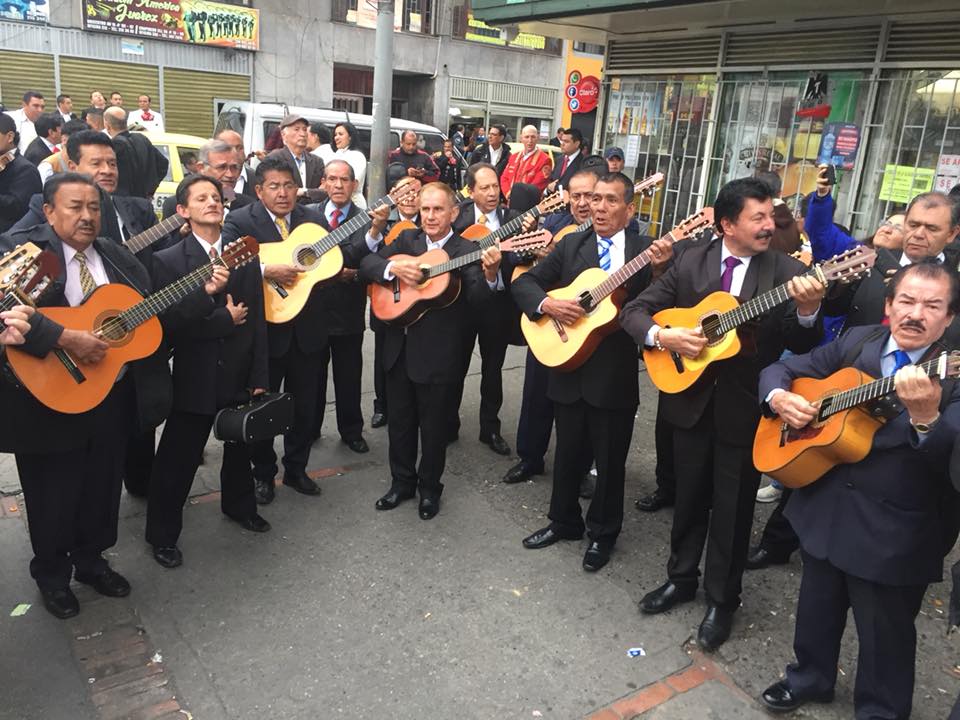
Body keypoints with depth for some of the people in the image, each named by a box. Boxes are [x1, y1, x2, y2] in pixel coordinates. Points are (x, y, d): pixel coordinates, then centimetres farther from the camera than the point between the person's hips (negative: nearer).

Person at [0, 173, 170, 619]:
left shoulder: (117, 257, 9)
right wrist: (67, 338, -32)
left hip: (114, 397, 5)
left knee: (103, 489, 19)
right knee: (53, 497, 13)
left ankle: (91, 560, 42)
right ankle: (51, 575, 36)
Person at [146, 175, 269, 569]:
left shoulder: (245, 257, 3)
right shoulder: (167, 261, -8)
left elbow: (257, 321, 1)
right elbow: (168, 324, -17)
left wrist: (259, 378, -1)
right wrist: (207, 293, -24)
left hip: (240, 375, 4)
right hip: (194, 379, -4)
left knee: (240, 448, 22)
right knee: (176, 461, 6)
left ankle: (239, 504, 46)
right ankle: (162, 533, 26)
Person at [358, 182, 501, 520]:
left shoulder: (465, 251, -8)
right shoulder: (406, 240, 7)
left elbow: (476, 299, -21)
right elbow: (366, 263, 0)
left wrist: (490, 275, -40)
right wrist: (393, 268, -18)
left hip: (438, 355, -4)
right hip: (399, 349, 5)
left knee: (433, 427, 10)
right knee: (400, 422, 17)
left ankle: (429, 488, 30)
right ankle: (402, 481, 36)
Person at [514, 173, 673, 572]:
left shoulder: (644, 250, -4)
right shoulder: (571, 244, 4)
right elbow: (524, 282, 3)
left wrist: (659, 268, -29)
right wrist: (548, 304, -15)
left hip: (616, 374, -2)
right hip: (569, 368, 3)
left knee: (610, 460, 11)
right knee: (568, 453, 18)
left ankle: (603, 532, 32)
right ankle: (564, 520, 38)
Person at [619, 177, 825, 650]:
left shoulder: (788, 273, -8)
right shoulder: (689, 262, -3)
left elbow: (802, 347, -13)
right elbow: (635, 311, -2)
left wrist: (806, 312, -32)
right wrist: (663, 335, -21)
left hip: (745, 408, -2)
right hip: (691, 399, 2)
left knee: (732, 509, 10)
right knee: (689, 497, 18)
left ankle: (722, 600, 30)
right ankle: (681, 578, 39)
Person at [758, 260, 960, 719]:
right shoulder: (856, 342, 0)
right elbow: (781, 369, 6)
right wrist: (779, 397, -15)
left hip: (895, 533, -4)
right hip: (824, 508, 5)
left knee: (885, 635, 14)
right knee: (817, 607, 24)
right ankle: (810, 677, 48)